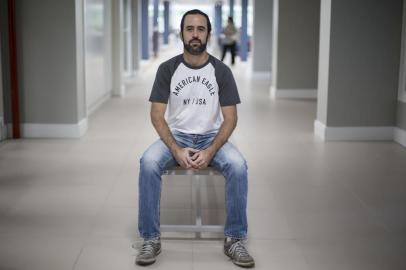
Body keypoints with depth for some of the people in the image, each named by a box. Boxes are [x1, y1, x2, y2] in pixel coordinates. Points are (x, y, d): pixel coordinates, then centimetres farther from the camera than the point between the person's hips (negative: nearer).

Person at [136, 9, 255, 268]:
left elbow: (230, 118, -6)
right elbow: (157, 115, -6)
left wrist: (210, 152, -22)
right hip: (176, 136, 0)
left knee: (238, 165, -32)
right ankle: (151, 239, -20)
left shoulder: (222, 71, -4)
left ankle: (235, 239, -18)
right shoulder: (167, 69, -3)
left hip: (211, 137, 0)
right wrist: (176, 149, -22)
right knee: (148, 162, -31)